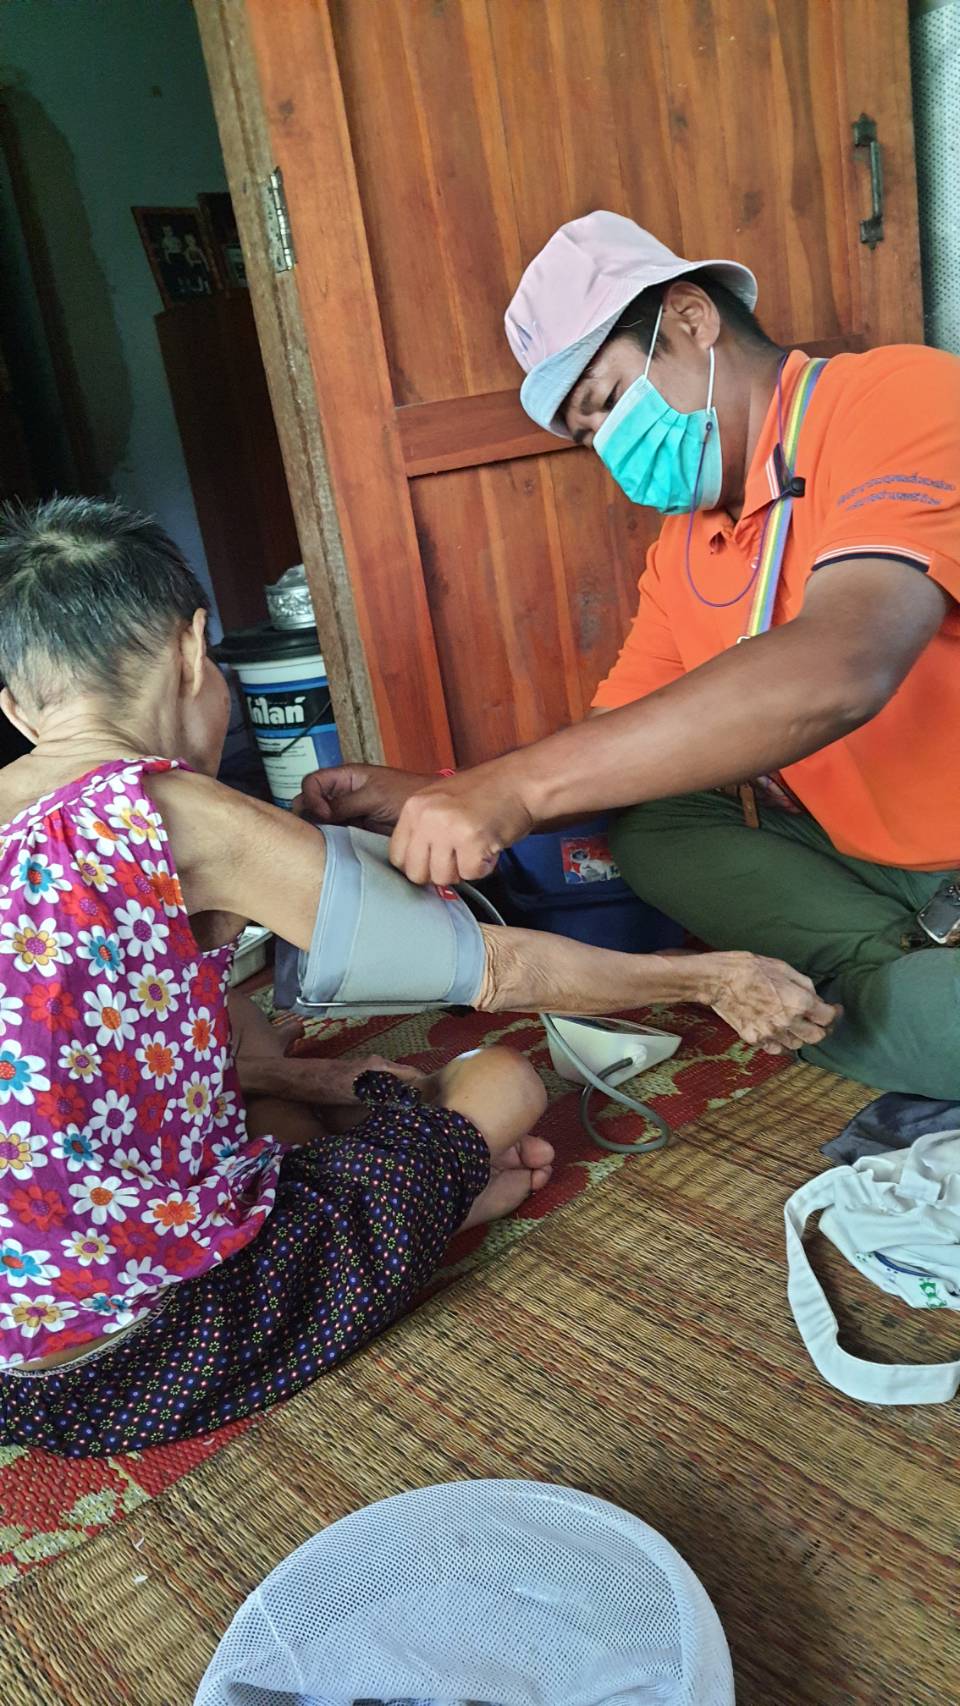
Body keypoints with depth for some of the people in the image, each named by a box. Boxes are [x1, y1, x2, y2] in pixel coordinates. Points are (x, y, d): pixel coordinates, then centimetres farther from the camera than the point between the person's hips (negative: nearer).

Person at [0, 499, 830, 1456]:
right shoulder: (177, 817, -19)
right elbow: (486, 966, -14)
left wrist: (321, 1080, 15)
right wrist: (711, 976, -2)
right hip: (156, 1350, -7)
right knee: (504, 1083, 3)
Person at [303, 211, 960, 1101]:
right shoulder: (684, 551, 7)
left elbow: (839, 671, -34)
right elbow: (608, 755, 10)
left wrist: (515, 783, -36)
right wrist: (413, 799, -6)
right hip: (866, 858, 8)